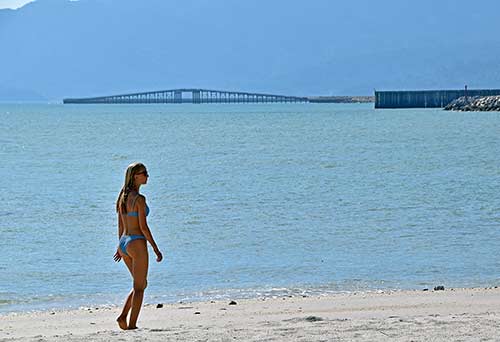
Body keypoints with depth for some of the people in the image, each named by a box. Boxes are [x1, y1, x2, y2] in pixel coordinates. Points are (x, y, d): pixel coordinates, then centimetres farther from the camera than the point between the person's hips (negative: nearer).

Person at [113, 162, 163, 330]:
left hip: (123, 242, 8)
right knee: (139, 287, 2)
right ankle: (132, 324, 1)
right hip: (137, 242, -8)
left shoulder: (123, 196, 10)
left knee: (141, 284, 19)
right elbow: (143, 226, -16)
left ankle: (123, 316, 9)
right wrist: (156, 248, -11)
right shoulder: (139, 198, -15)